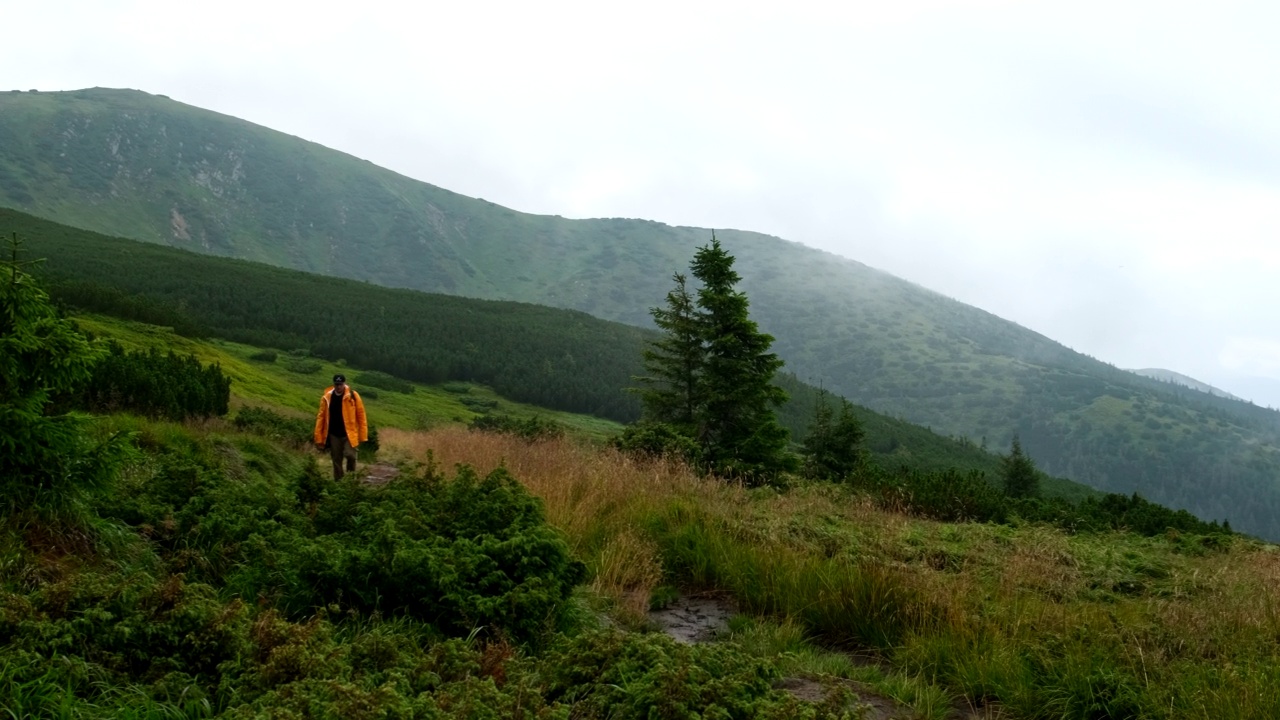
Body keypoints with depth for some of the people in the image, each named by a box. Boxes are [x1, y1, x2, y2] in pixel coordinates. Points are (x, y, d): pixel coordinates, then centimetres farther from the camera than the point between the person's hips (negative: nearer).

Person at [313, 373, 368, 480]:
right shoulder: (326, 398, 0)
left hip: (349, 434, -2)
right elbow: (321, 417, 3)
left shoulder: (353, 396, -5)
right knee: (336, 461, 7)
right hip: (334, 435, 2)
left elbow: (361, 416, -3)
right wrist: (319, 438, -1)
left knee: (350, 455, -18)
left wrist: (362, 436, -6)